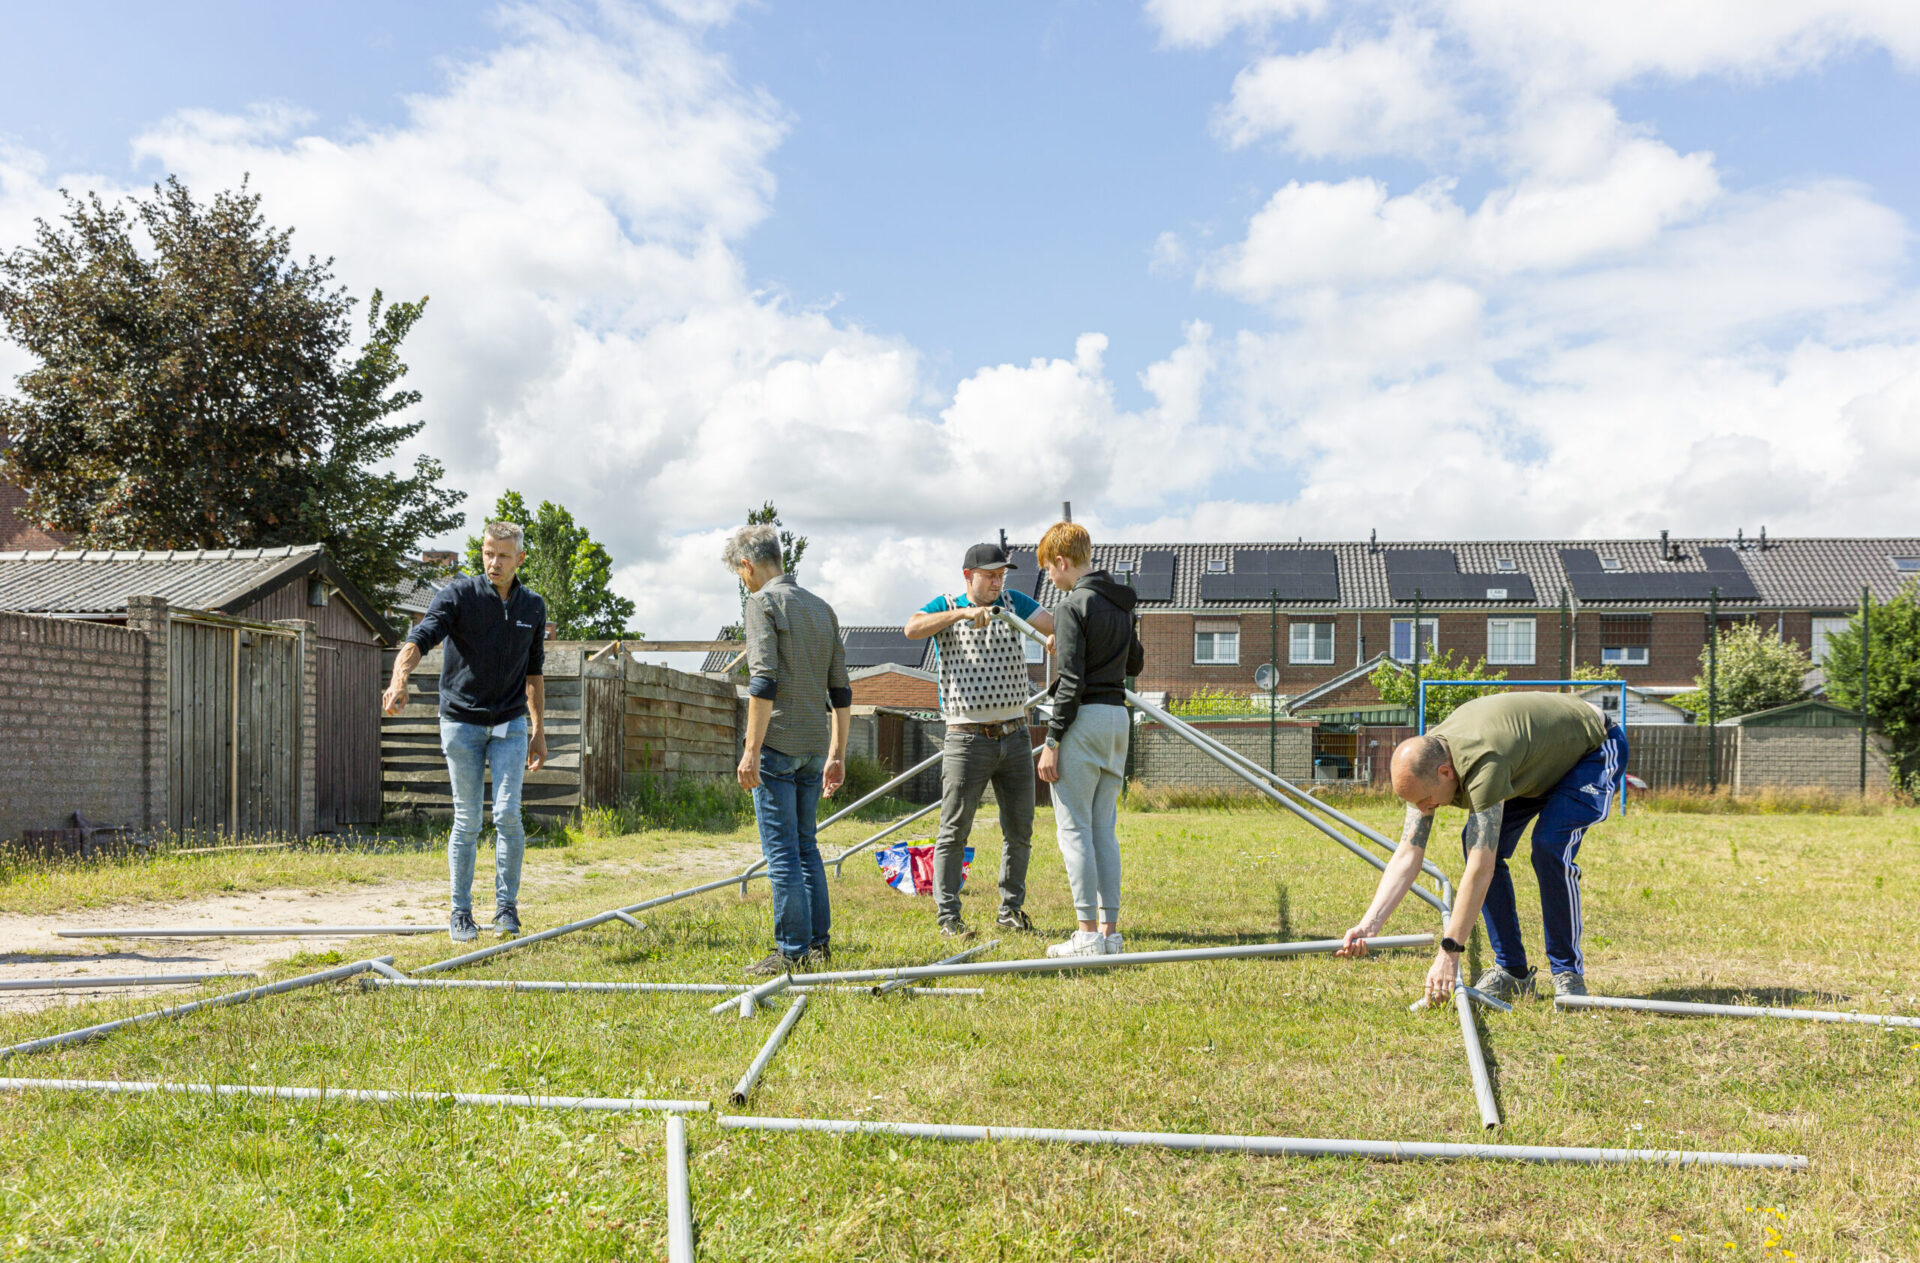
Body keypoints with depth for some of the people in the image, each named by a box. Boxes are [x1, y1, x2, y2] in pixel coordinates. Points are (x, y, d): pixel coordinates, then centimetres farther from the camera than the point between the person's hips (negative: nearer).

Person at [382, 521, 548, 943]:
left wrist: (539, 730, 13)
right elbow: (419, 639, -24)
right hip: (462, 721, -2)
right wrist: (400, 679, -44)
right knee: (467, 819, 1)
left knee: (508, 813, -8)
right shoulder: (458, 594, -8)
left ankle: (507, 907, 6)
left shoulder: (533, 607, 5)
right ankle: (460, 913, 14)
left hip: (510, 723, 2)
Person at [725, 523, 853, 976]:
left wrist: (751, 750, -16)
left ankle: (792, 951, -2)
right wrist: (837, 755, 19)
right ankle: (818, 942, 18)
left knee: (782, 850, -4)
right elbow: (841, 690, 15)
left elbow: (764, 682, -17)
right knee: (806, 846, 16)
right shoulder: (821, 607, 16)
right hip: (815, 747, 7)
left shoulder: (763, 602, -6)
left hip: (778, 744, -7)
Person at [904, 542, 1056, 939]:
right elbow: (912, 629, -20)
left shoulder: (1013, 603, 9)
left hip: (1015, 738, 4)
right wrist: (964, 613, -30)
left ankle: (1011, 911, 22)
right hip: (967, 740, -4)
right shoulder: (944, 607, 0)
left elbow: (1054, 624, -4)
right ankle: (948, 917, 4)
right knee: (954, 831, -3)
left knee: (1019, 830, 9)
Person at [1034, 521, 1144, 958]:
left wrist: (1052, 742, -14)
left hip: (1084, 718, -8)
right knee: (1104, 828, 11)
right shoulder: (1120, 603, 13)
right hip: (1118, 716, 8)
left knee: (1074, 828, -3)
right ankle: (1110, 929, 11)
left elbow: (1071, 681, -17)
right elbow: (1135, 663, 24)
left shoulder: (1073, 606, -12)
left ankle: (1089, 934, -4)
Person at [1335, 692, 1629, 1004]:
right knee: (1478, 844, -10)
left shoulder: (1482, 764, -42)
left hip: (1596, 747, -7)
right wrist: (1369, 925, -26)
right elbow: (1407, 855, -17)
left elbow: (1480, 871, -41)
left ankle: (1569, 974, -11)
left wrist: (1449, 952, -40)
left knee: (1549, 844, -29)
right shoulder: (1424, 763, -18)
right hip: (1544, 757, 7)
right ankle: (1512, 972, 1)